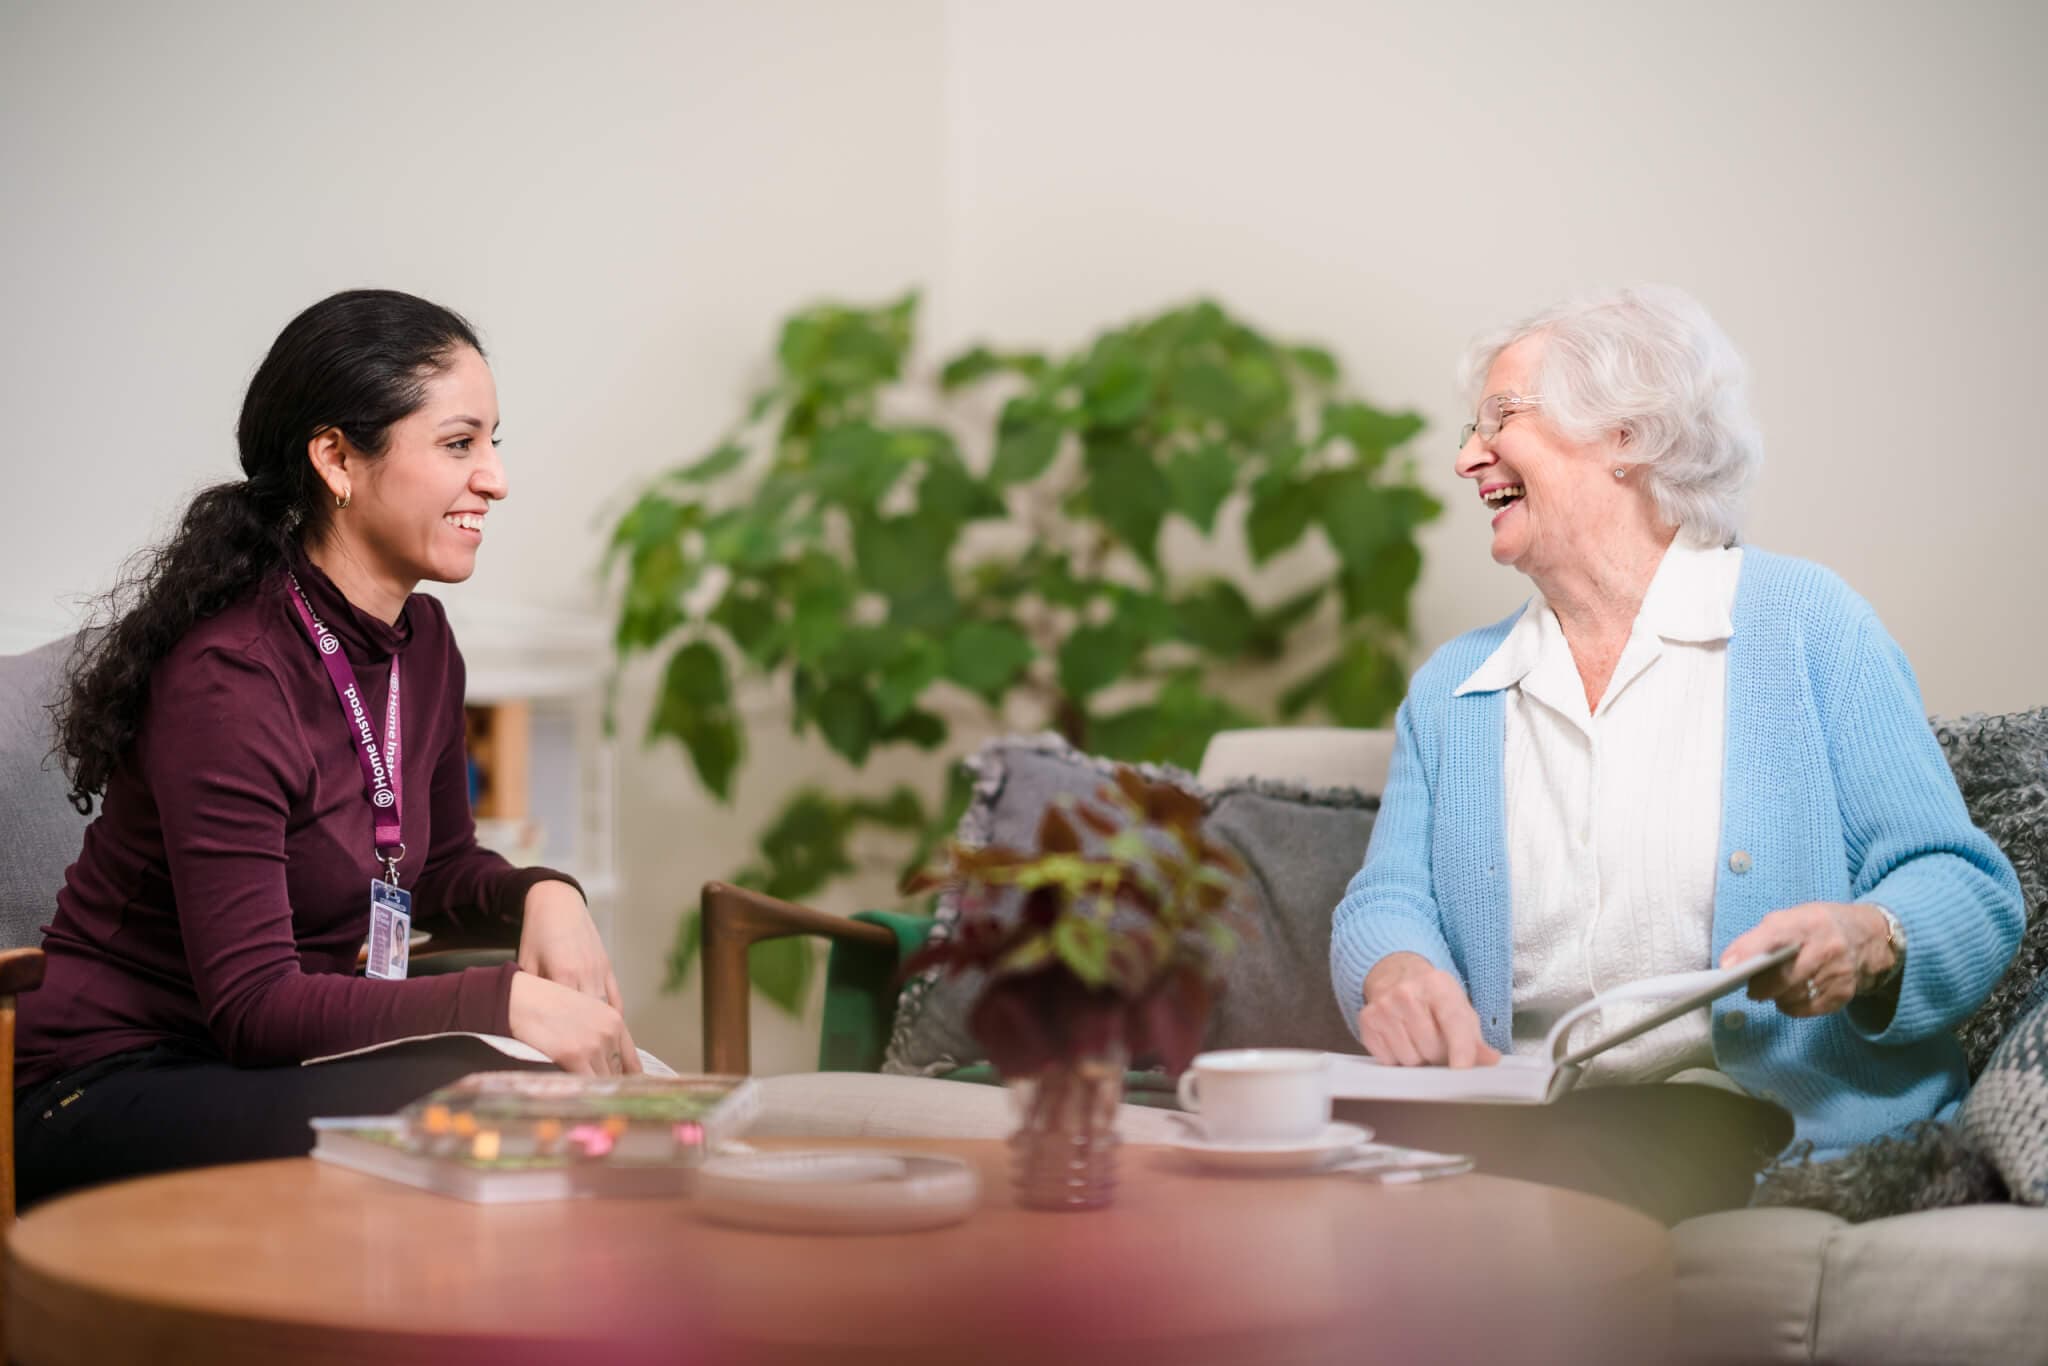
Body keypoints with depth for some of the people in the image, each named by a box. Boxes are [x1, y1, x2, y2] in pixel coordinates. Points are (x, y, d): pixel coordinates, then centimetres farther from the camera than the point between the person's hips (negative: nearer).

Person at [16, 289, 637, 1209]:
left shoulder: (422, 643, 4)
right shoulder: (227, 680, -22)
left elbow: (440, 866, 20)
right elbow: (253, 1005, -24)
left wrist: (543, 894, -3)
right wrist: (508, 1002, -30)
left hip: (271, 1061, 8)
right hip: (114, 1090, -8)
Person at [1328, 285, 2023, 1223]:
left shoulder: (1806, 624, 6)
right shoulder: (1452, 688, 21)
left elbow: (1968, 895, 1)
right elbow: (1388, 899, 9)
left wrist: (1869, 946, -23)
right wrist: (1395, 972, -16)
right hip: (1522, 1133, 5)